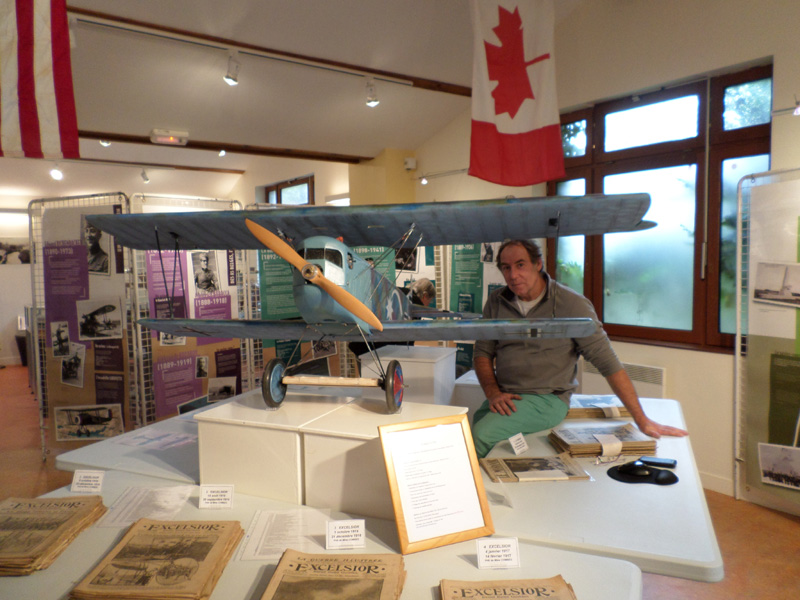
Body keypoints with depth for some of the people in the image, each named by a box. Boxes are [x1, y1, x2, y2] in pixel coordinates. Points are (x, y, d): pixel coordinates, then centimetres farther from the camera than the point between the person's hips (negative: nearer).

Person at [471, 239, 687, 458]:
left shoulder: (570, 304, -8)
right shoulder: (496, 302, 6)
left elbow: (608, 363, -7)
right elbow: (482, 352, 9)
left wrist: (642, 420, -6)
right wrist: (493, 393, -9)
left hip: (547, 399, -5)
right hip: (505, 399, 5)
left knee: (482, 434, -26)